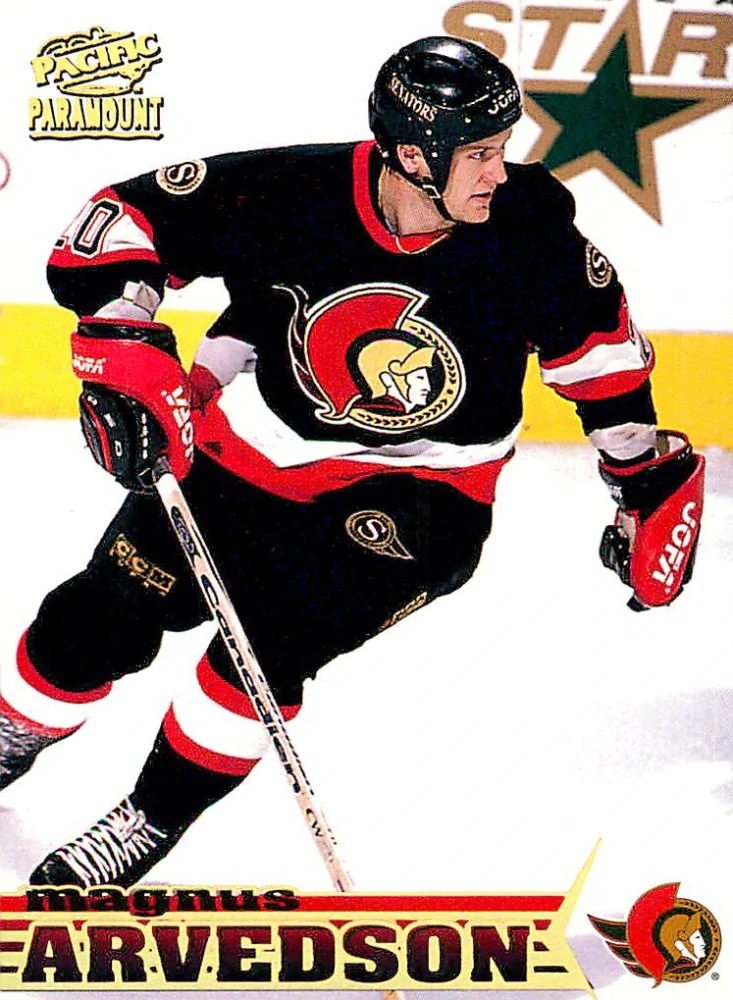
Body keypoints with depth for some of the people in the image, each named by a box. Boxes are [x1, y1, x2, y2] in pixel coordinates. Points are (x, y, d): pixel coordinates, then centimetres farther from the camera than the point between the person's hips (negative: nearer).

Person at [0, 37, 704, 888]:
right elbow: (124, 218, -12)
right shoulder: (289, 195, -21)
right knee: (104, 617, 5)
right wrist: (125, 348, -27)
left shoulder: (527, 224, -16)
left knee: (275, 630, -21)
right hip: (255, 450, 1)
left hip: (417, 486, -1)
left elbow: (596, 333, 1)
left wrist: (650, 475, 4)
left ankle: (154, 818, 6)